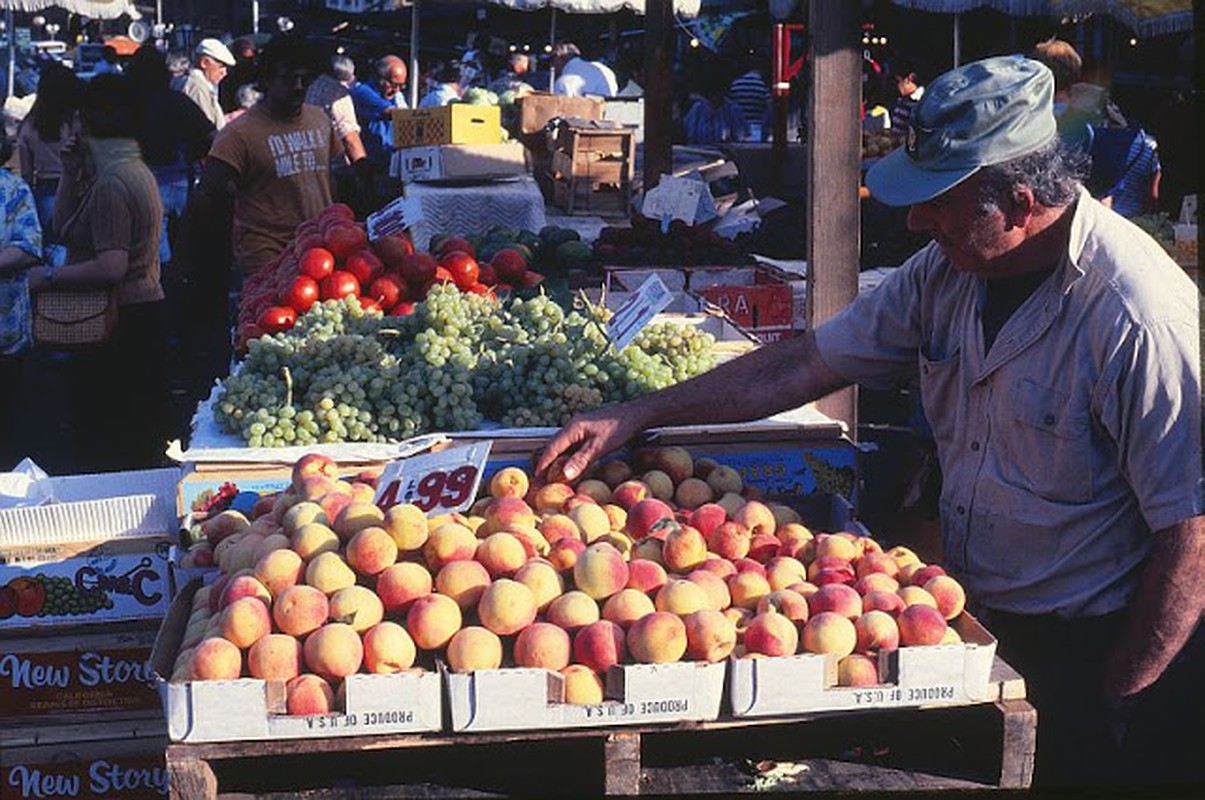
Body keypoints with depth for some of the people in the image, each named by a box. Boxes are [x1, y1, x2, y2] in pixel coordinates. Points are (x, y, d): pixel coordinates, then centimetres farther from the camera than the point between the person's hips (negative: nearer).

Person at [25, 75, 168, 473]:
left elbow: (112, 267, -26)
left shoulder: (110, 182, -18)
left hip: (115, 324, -10)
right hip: (144, 310, 10)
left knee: (103, 446, -3)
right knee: (141, 441, 17)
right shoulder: (136, 170, 14)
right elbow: (63, 225, 17)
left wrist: (51, 275, -16)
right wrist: (72, 175, 6)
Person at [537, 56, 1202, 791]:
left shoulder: (1137, 318, -26)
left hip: (1099, 649, -6)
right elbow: (804, 366, 4)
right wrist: (635, 416, 0)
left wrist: (1115, 699, -16)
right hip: (979, 621, 7)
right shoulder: (949, 269, -3)